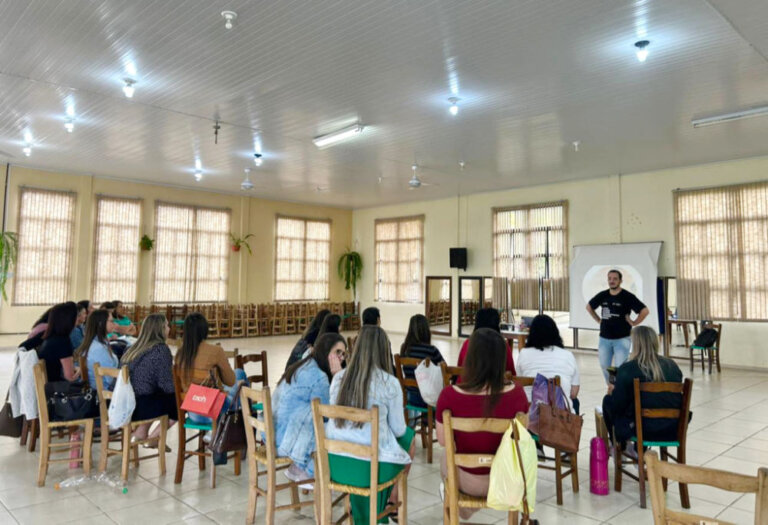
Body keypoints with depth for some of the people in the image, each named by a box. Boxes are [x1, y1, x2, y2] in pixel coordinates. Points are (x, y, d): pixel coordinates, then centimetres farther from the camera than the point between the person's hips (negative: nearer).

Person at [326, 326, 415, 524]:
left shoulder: (338, 378, 1)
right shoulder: (389, 383, -12)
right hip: (370, 465, -4)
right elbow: (398, 429, -3)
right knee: (408, 437, 23)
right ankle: (393, 498, 43)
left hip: (334, 461, 4)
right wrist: (405, 430, 21)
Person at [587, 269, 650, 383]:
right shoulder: (602, 295, 3)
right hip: (604, 338, 5)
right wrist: (598, 320, 13)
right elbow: (589, 307, 20)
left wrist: (634, 323, -10)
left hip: (622, 339, -5)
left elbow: (645, 311, -13)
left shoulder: (628, 297, -10)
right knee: (604, 366, 13)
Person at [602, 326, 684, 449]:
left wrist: (613, 391, 12)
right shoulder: (672, 365, 1)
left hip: (643, 429, -5)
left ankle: (619, 447, 35)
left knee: (607, 400, 18)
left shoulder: (627, 369, -14)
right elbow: (678, 400, 14)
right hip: (672, 430, 5)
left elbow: (617, 406, -12)